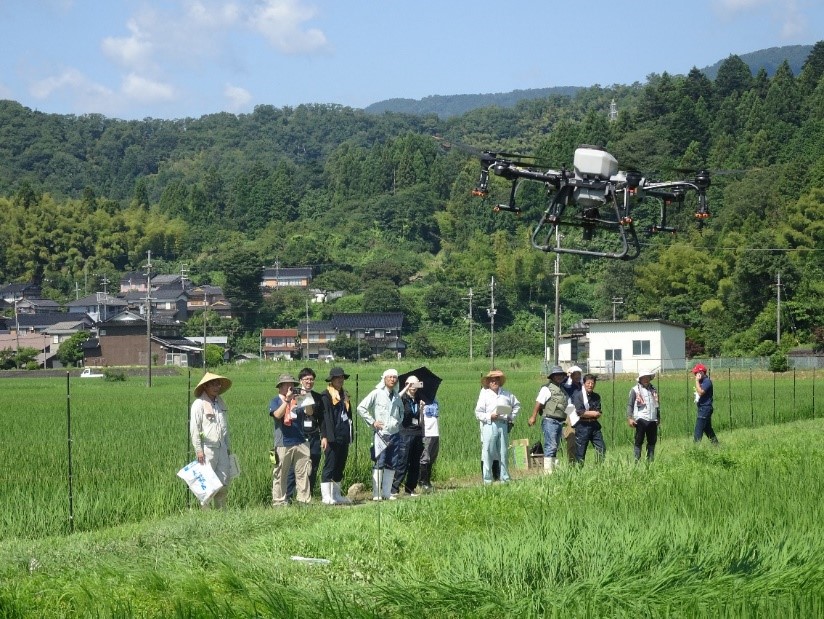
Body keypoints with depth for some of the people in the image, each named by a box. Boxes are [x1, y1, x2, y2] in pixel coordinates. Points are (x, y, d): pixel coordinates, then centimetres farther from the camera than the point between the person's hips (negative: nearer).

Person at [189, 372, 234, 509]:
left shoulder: (221, 403, 15)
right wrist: (198, 450, -13)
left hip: (221, 447, 7)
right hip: (207, 448, -7)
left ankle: (221, 510, 16)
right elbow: (194, 429, -10)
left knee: (225, 480, 5)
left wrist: (228, 446, 21)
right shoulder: (199, 404, -7)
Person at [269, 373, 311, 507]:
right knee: (280, 474, 0)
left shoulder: (297, 399, 13)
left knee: (303, 473, 3)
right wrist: (287, 400, -21)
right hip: (283, 444, -4)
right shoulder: (276, 401, 2)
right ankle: (278, 501, 5)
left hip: (300, 442, 4)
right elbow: (277, 415, -17)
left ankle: (304, 499, 7)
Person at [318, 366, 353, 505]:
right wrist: (324, 436, -19)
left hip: (344, 437, 7)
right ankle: (326, 496, -5)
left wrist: (350, 435, 18)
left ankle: (336, 495, 16)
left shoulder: (345, 395, 18)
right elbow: (324, 417, -12)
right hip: (332, 437, -7)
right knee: (330, 467, -6)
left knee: (340, 467, 11)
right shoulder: (326, 396, -5)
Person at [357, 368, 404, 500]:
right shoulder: (376, 394, -5)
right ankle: (376, 493, -5)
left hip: (394, 434, 6)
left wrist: (399, 421, 13)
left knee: (391, 465, 7)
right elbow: (361, 408, -6)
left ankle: (387, 492, 14)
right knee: (379, 463, -8)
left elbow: (401, 411, 31)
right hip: (380, 434, -6)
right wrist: (372, 422, -8)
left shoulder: (397, 397, 13)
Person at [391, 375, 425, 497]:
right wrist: (406, 388, -23)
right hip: (405, 434, -6)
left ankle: (410, 489, 15)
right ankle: (394, 489, -12)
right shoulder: (403, 398, -1)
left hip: (417, 435, 6)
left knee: (415, 464, 8)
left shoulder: (417, 400, 16)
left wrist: (421, 408, 1)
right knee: (402, 462, -11)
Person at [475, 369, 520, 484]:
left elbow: (516, 405, 28)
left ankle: (505, 478, 15)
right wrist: (490, 416, -13)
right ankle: (487, 480, 0)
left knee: (503, 453, 8)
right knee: (488, 453, -4)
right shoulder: (484, 394, 3)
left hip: (503, 426, 3)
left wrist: (512, 417, 15)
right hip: (489, 426, -3)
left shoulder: (507, 394, 13)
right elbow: (478, 413, 1)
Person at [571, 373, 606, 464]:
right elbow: (579, 412, -14)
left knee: (602, 449, 2)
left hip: (594, 425, 5)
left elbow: (598, 414, 4)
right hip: (582, 426, -5)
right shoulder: (578, 396, -4)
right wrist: (593, 413, -7)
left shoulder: (596, 397, 12)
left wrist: (587, 413, -11)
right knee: (580, 452, -1)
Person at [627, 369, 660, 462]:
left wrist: (658, 418, 24)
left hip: (652, 420, 5)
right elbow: (630, 405, -3)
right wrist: (629, 418, -13)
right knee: (639, 441, -1)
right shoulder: (635, 390, -1)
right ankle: (637, 460, 2)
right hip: (641, 419, -5)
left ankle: (650, 460, 19)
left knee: (652, 441, 9)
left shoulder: (653, 389, 14)